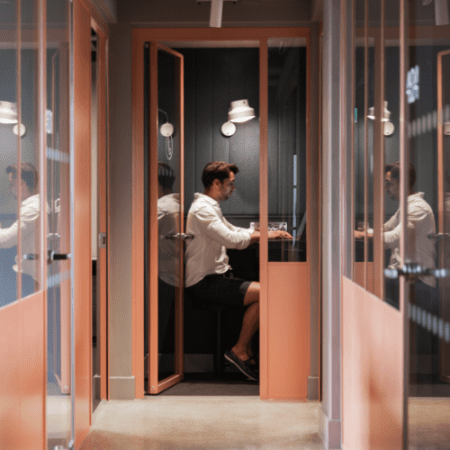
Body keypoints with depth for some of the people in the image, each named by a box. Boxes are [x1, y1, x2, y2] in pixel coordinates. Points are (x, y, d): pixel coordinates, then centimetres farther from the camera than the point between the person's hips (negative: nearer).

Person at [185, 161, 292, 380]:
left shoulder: (211, 207, 20)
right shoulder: (202, 209, -15)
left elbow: (233, 231, 27)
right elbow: (233, 240, -23)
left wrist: (265, 233, 12)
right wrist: (264, 235, -11)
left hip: (217, 276, 10)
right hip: (204, 282, -10)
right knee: (262, 293, -20)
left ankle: (247, 354, 2)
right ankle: (239, 350, -7)